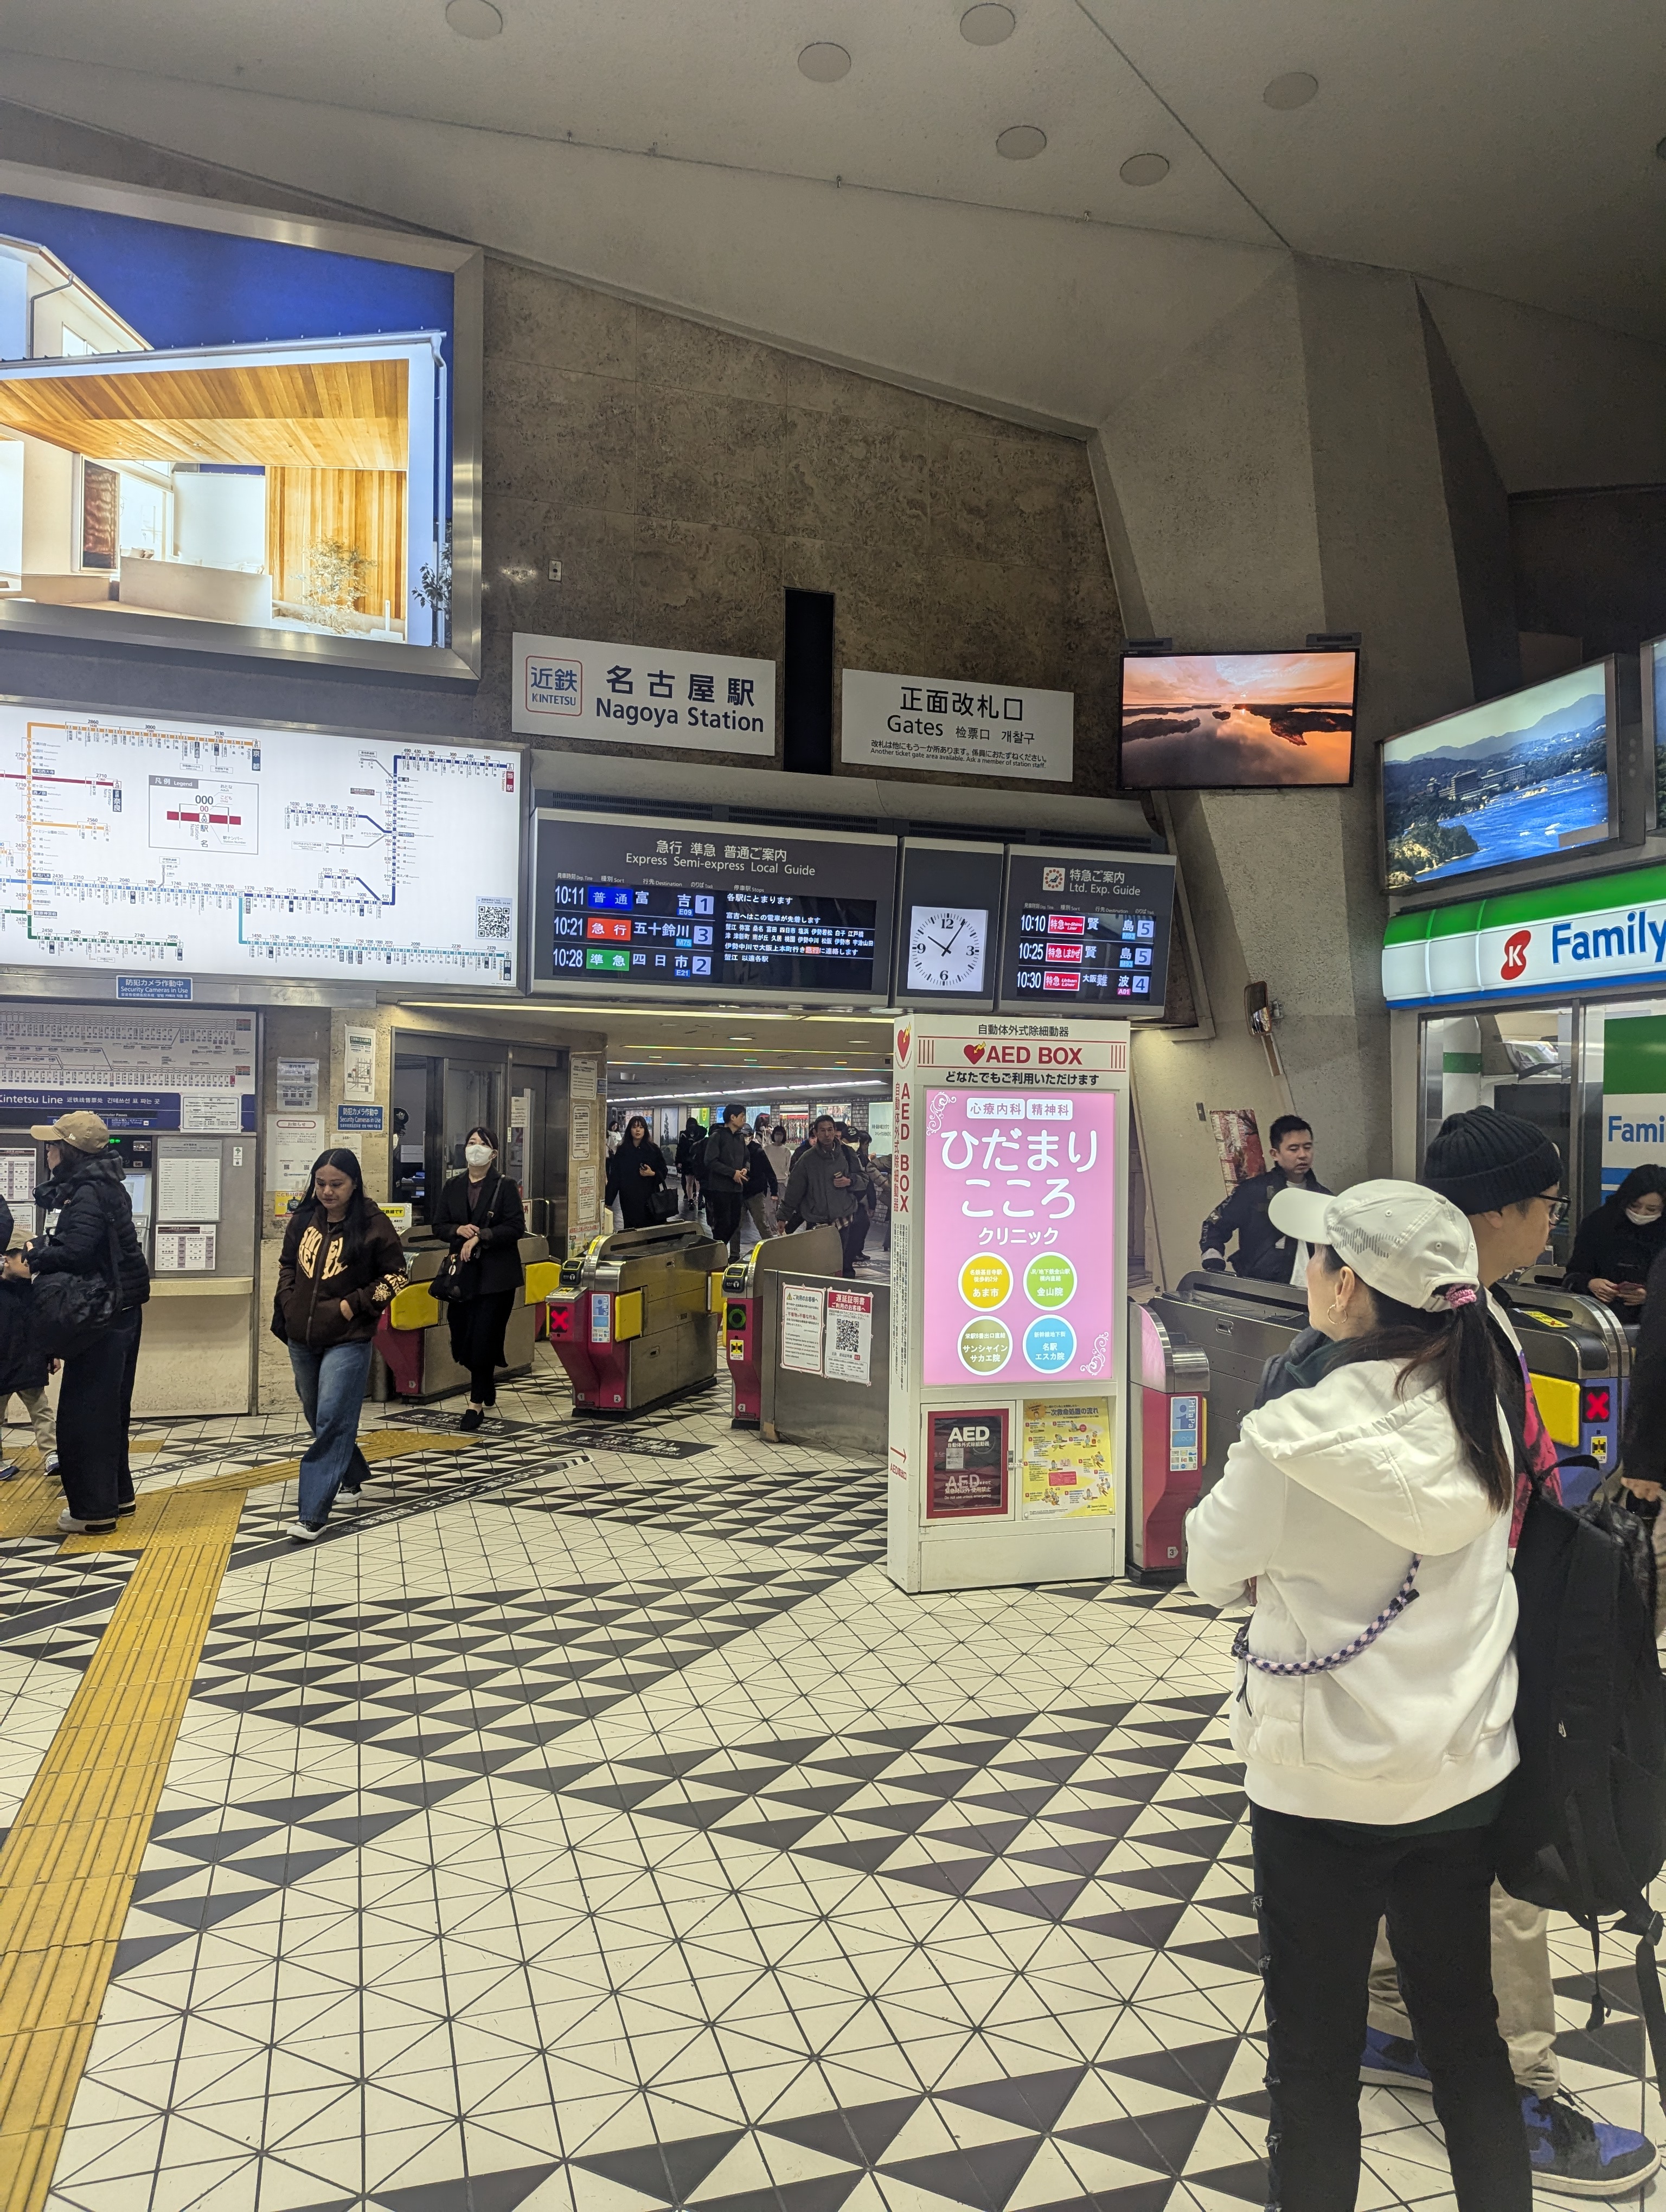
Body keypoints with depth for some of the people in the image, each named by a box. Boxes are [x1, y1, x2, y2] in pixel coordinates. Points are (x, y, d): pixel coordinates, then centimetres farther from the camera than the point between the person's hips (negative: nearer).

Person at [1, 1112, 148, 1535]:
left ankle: (94, 1510, 5)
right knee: (108, 1408, 18)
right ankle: (116, 1495, 28)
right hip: (120, 1310, 10)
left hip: (103, 1317, -10)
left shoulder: (89, 1193, -19)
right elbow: (72, 1240, 14)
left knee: (83, 1411, -2)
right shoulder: (101, 1186, 11)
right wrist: (37, 1249, -1)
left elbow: (76, 1250, -30)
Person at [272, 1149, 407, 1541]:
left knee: (331, 1422, -10)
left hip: (348, 1340, -6)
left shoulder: (373, 1224, -11)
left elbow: (396, 1275, -5)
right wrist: (288, 1303, 5)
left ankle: (313, 1515, -8)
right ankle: (353, 1477, 40)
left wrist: (355, 1304, -12)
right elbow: (287, 1264, 18)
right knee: (318, 1417, 18)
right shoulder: (304, 1219, 3)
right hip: (302, 1338, 6)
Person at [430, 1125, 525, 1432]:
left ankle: (477, 1402, 6)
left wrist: (480, 1237, -18)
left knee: (485, 1337, -6)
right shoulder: (451, 1186, 9)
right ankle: (488, 1386, 31)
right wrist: (459, 1230, -11)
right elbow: (439, 1224, 10)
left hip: (496, 1273, -4)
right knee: (462, 1336, 5)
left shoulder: (505, 1186, -3)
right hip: (462, 1270, 4)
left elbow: (516, 1228, -10)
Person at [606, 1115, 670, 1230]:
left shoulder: (653, 1149, 1)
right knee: (631, 1228, 1)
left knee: (650, 1227, -3)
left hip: (649, 1197, -1)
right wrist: (608, 1201, -2)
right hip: (629, 1198, 1)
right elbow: (614, 1176, 2)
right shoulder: (622, 1150, 3)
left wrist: (652, 1174, -17)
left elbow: (663, 1172, 5)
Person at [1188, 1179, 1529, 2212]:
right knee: (1467, 2030, 24)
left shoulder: (1296, 1435, -25)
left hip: (1327, 1787, -5)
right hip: (1467, 1776, 5)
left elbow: (1214, 1566, -9)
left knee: (1316, 2057, 15)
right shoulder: (1481, 1413, -7)